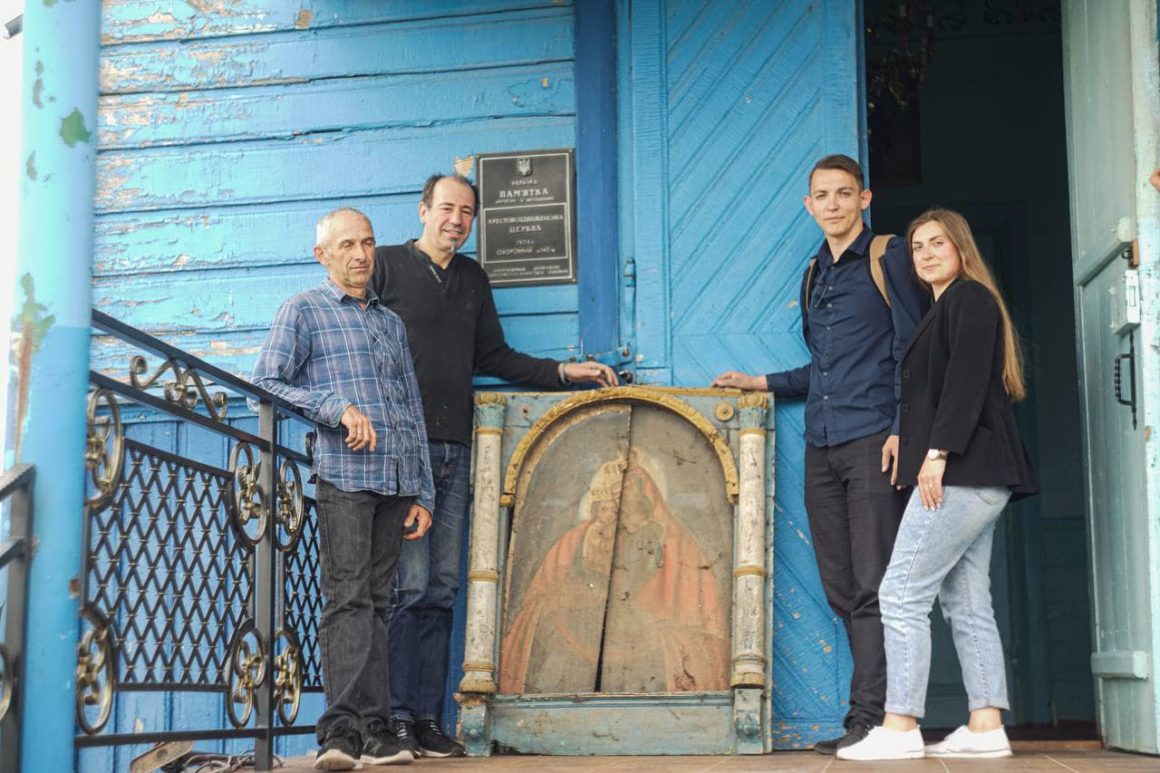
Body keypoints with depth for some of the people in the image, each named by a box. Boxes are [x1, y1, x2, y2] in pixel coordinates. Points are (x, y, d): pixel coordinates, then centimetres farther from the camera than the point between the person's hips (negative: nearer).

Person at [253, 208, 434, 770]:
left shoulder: (391, 323, 23)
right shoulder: (304, 311, 8)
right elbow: (266, 382, -3)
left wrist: (422, 494, 15)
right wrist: (336, 406, -15)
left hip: (396, 482, 5)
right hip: (342, 476, -5)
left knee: (374, 602, 5)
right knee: (348, 599, -14)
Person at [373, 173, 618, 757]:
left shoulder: (472, 278, 20)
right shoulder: (387, 265, 3)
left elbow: (492, 357, 23)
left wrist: (563, 372, 14)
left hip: (455, 449, 6)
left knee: (441, 590, 4)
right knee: (410, 586, -10)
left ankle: (427, 718, 7)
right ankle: (397, 717, -5)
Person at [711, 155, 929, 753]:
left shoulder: (889, 258, 3)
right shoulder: (813, 276, 22)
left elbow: (911, 350, -3)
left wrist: (902, 429, -12)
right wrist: (762, 383, 22)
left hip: (872, 440, -6)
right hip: (822, 446, 7)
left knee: (873, 586, -9)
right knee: (842, 590, 3)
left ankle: (870, 718, -8)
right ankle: (876, 715, 6)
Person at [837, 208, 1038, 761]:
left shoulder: (969, 297, -4)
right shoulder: (946, 307, 26)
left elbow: (967, 381, -16)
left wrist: (937, 451, -22)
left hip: (961, 471, -10)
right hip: (970, 476, 10)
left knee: (901, 594, -12)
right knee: (966, 605, 6)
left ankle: (899, 728, -13)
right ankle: (985, 727, 5)